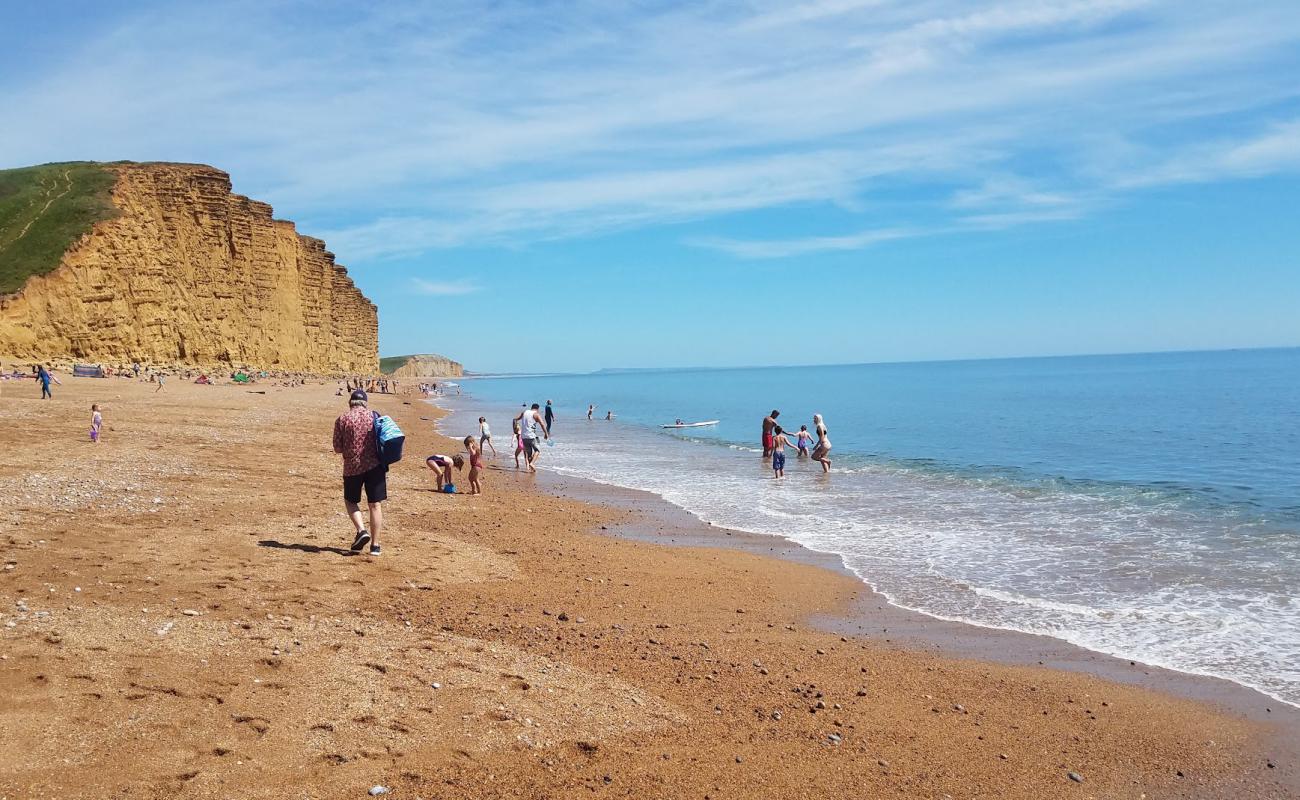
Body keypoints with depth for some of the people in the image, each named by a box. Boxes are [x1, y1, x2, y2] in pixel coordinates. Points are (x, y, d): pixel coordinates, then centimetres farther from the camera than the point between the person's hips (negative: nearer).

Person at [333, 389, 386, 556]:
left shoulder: (342, 420, -2)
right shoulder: (374, 417, 3)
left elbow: (337, 448, -2)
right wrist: (385, 469, 13)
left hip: (352, 467, -1)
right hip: (375, 466, 1)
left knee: (350, 501, 19)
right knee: (375, 504, 5)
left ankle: (362, 530, -2)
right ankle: (375, 545, 6)